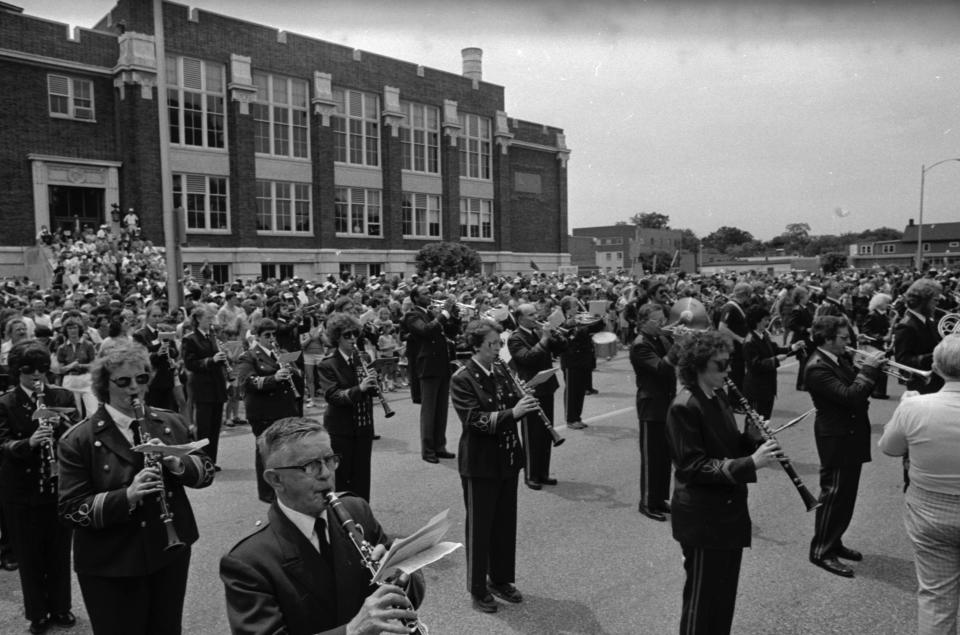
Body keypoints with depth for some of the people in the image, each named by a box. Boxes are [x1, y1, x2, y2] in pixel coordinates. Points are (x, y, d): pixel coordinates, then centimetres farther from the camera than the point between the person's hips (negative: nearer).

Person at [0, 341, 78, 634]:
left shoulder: (62, 397, 0)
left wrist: (59, 424, -24)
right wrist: (29, 442, -33)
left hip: (59, 485, 1)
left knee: (60, 551, 13)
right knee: (29, 554, 10)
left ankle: (60, 608, 31)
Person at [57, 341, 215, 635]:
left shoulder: (170, 422, 0)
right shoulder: (79, 440, -11)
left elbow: (206, 471, 2)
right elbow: (71, 511, -14)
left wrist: (177, 463, -19)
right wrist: (127, 496, -29)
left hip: (170, 550, 4)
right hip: (110, 567, -3)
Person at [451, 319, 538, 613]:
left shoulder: (500, 369, 5)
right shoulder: (462, 379, -15)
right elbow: (476, 421, -23)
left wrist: (524, 403, -10)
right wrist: (512, 413, -33)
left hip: (508, 459, 6)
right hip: (480, 464, -6)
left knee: (505, 522, 16)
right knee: (479, 526, 7)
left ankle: (501, 579, 34)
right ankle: (478, 588, 24)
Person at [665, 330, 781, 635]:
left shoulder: (718, 396, 7)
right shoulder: (684, 407, -21)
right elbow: (693, 467, -23)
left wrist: (753, 439, -5)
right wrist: (750, 463, -29)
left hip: (728, 509, 9)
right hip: (701, 517, -9)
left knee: (725, 593, 21)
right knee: (702, 597, 6)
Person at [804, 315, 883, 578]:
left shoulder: (840, 360, 7)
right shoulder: (817, 367, -22)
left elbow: (858, 389, 11)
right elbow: (849, 396, -29)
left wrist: (871, 367, -5)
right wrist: (868, 368, -21)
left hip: (851, 437, 9)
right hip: (837, 439, -9)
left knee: (846, 495, 19)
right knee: (834, 495, 0)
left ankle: (833, 542, 33)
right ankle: (821, 551, 12)